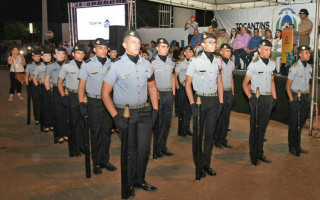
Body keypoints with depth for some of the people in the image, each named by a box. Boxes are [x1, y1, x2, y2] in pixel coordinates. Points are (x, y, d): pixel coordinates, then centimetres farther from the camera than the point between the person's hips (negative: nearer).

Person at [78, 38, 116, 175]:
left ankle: (105, 161, 23)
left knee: (107, 132, 10)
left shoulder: (111, 64, 1)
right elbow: (81, 85, -2)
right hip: (94, 102, -3)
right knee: (95, 133, 4)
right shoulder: (88, 65, -5)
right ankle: (96, 163, 16)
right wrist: (82, 105, -8)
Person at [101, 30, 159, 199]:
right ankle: (129, 184, 26)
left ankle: (140, 180, 30)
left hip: (144, 111, 4)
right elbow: (105, 93, -9)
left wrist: (155, 109, 6)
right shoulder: (117, 66, -10)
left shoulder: (146, 65, 3)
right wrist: (115, 116, -16)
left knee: (144, 148, 9)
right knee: (129, 150, 7)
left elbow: (152, 87, 14)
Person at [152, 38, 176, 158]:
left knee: (167, 122, 10)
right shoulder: (153, 62, -7)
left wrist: (173, 93, 14)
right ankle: (156, 148, 9)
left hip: (169, 94, 6)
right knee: (158, 123, -1)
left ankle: (163, 146, 20)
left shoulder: (171, 62, 11)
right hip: (158, 94, -6)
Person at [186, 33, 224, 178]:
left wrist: (221, 102, 7)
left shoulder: (218, 61, 6)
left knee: (210, 133, 10)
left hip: (214, 100, 4)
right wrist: (192, 104, -13)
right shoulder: (196, 61, -8)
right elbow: (188, 83, -7)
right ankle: (198, 165, 19)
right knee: (198, 134, 6)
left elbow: (219, 82, 13)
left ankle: (206, 164, 22)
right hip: (200, 100, -4)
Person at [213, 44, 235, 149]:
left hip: (229, 93, 6)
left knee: (226, 117, 9)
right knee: (219, 116, -3)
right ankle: (216, 139, 9)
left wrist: (232, 91, 16)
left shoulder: (232, 63, 14)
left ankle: (223, 138, 18)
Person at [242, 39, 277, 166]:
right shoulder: (254, 64, -10)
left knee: (263, 127, 12)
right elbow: (245, 83, -7)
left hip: (268, 98, 5)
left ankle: (260, 153, 23)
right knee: (254, 127, 2)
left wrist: (274, 97, 12)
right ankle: (253, 154, 13)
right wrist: (250, 97, -17)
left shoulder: (272, 64, 8)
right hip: (257, 98, -5)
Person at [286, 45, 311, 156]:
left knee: (301, 122, 12)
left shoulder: (309, 67, 9)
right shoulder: (295, 67, -12)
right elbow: (288, 85, -10)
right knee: (294, 123, -1)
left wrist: (308, 97, 11)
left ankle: (297, 145, 23)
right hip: (296, 96, -6)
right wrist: (292, 99, -13)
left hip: (305, 97, 7)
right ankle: (292, 147, 10)